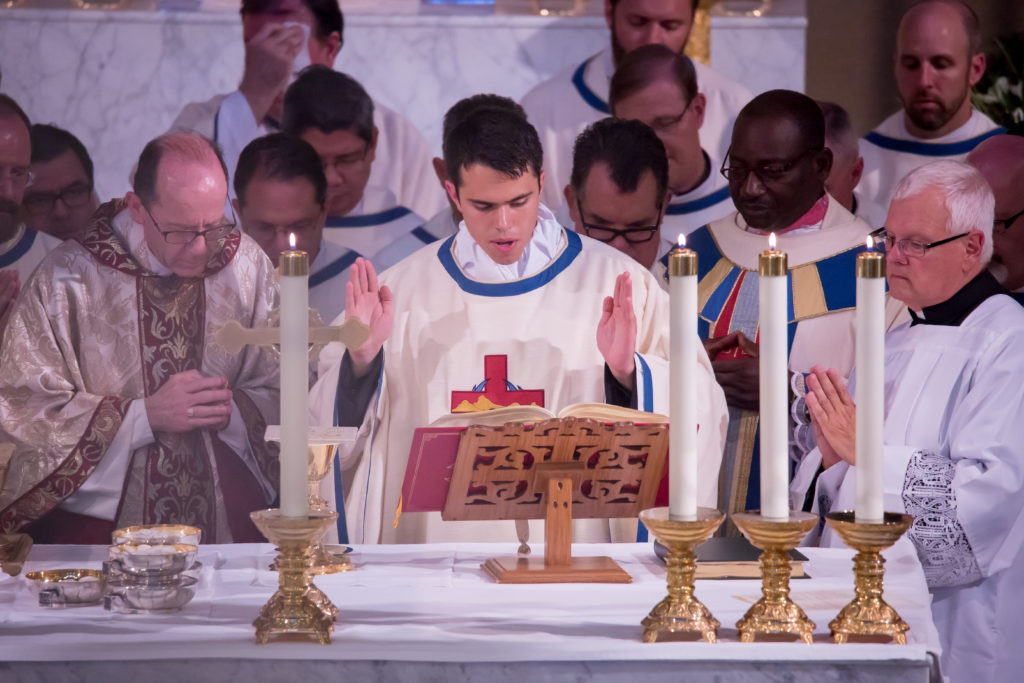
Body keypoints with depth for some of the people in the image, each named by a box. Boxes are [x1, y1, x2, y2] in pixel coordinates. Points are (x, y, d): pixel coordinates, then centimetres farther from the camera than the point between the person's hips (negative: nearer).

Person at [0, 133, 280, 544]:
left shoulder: (247, 267, 6)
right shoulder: (67, 278, -3)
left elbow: (281, 399, 11)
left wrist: (230, 410, -11)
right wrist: (145, 415, -10)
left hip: (227, 515, 2)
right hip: (96, 522, -2)